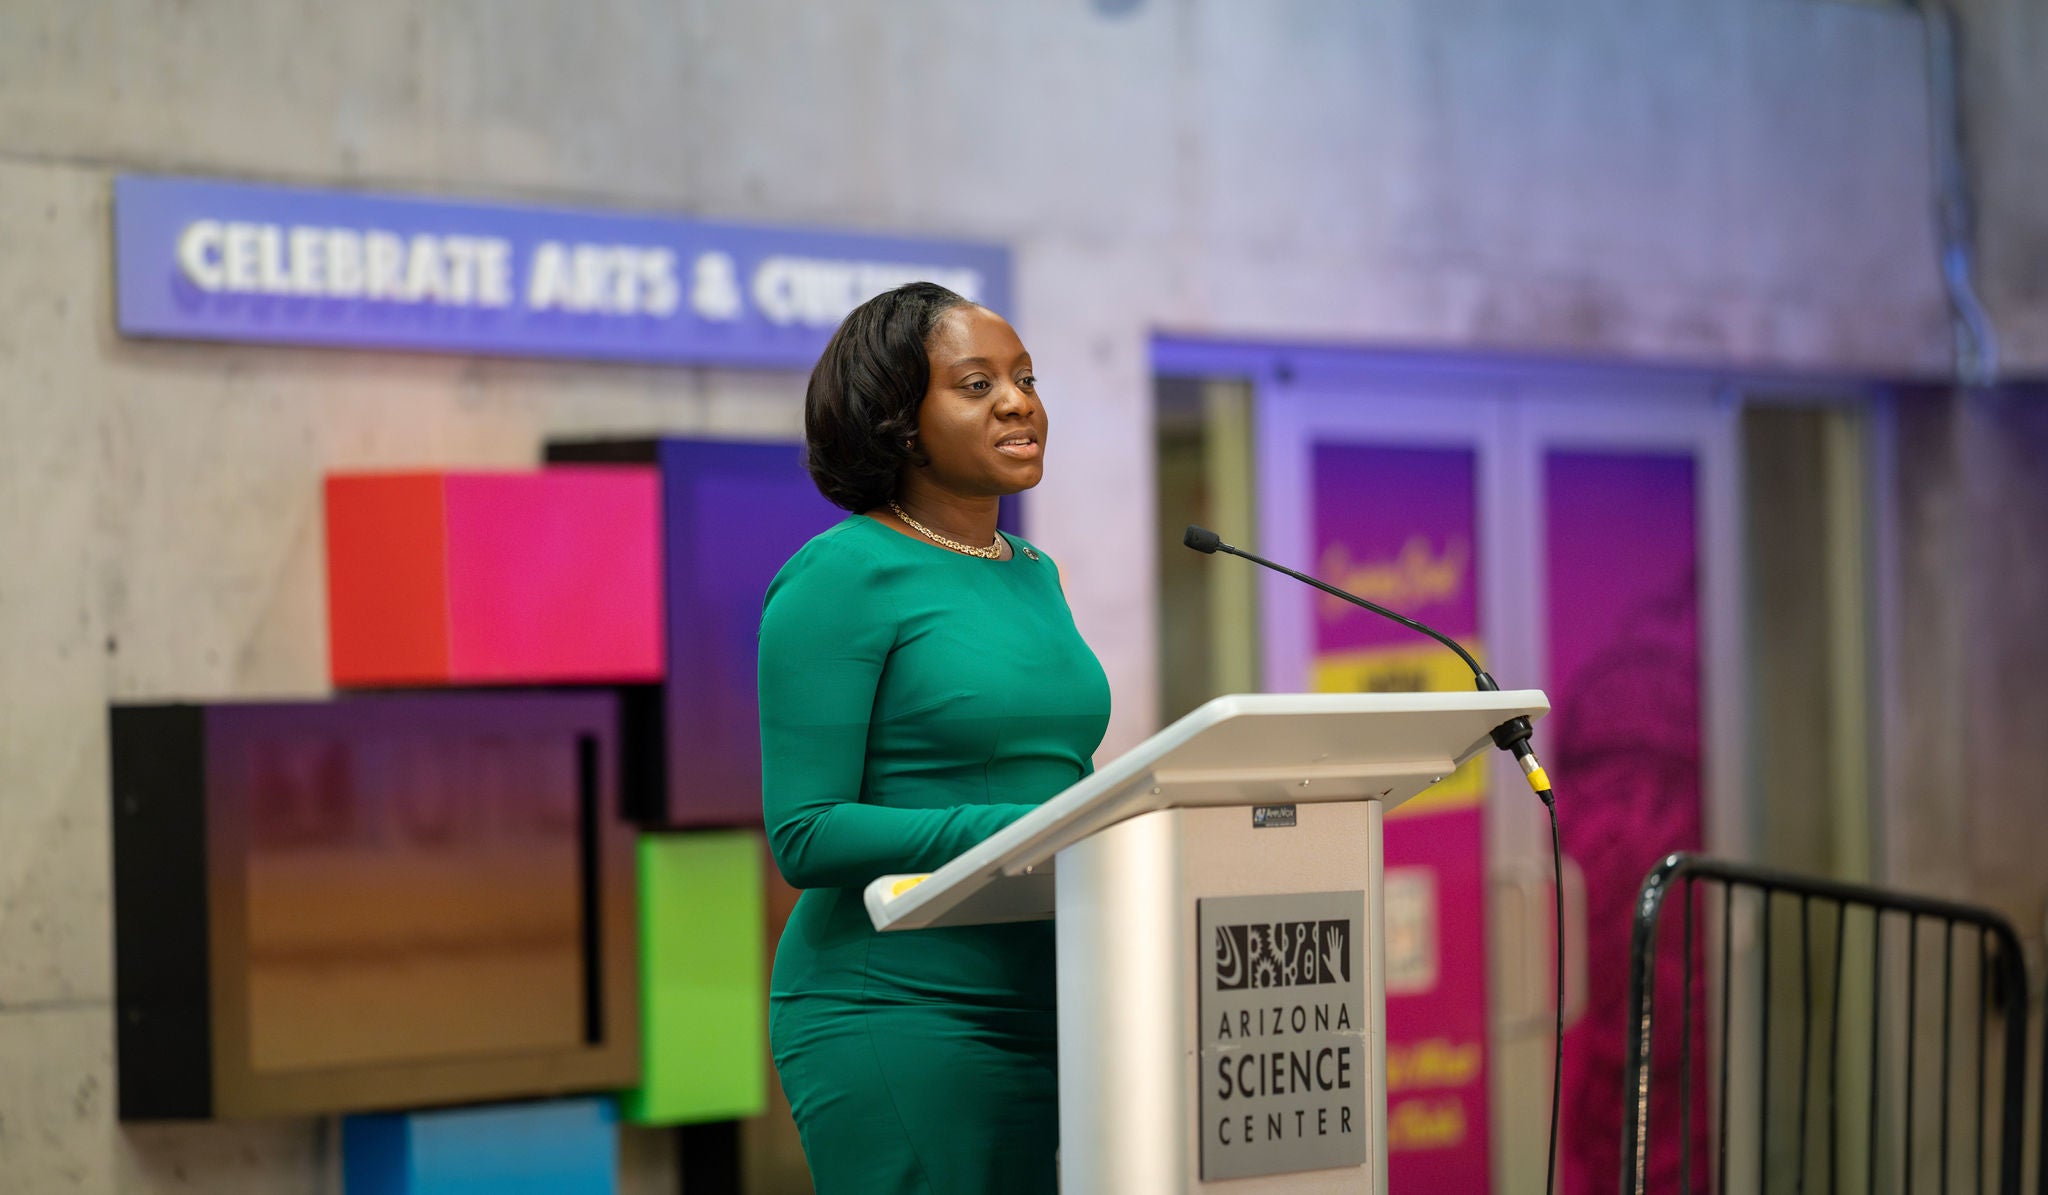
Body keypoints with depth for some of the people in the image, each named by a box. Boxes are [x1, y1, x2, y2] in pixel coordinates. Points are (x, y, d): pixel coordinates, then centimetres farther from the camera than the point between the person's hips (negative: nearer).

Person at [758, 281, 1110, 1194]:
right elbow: (806, 836, -14)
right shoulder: (840, 576, -8)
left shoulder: (1034, 577, 16)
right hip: (897, 1013, -7)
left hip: (1046, 1008, 7)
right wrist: (1022, 832, -21)